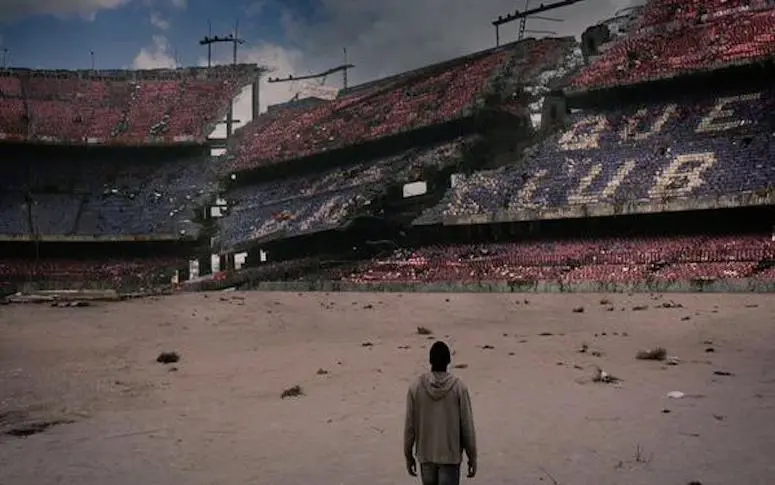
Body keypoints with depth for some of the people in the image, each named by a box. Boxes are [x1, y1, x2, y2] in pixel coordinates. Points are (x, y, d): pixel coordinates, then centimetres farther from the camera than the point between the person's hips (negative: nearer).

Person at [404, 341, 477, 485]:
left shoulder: (416, 386, -8)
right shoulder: (458, 387, -12)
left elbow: (409, 425, -3)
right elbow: (467, 426, -8)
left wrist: (408, 455, 9)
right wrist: (472, 457, 4)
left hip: (425, 454, 2)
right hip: (450, 455, -2)